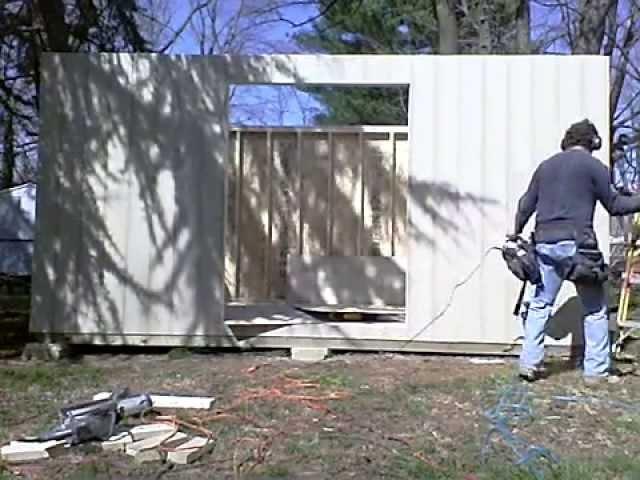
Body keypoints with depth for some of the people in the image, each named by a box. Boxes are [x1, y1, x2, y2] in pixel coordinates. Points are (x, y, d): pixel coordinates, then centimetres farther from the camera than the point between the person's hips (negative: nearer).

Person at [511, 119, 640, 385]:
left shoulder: (546, 166, 15)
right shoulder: (593, 165, 0)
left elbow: (526, 205, 16)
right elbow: (615, 204, 1)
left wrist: (517, 231, 30)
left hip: (545, 244, 5)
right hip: (577, 244, -4)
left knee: (540, 304, 11)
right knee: (595, 309, 6)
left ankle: (530, 363, 9)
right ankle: (596, 370, 7)